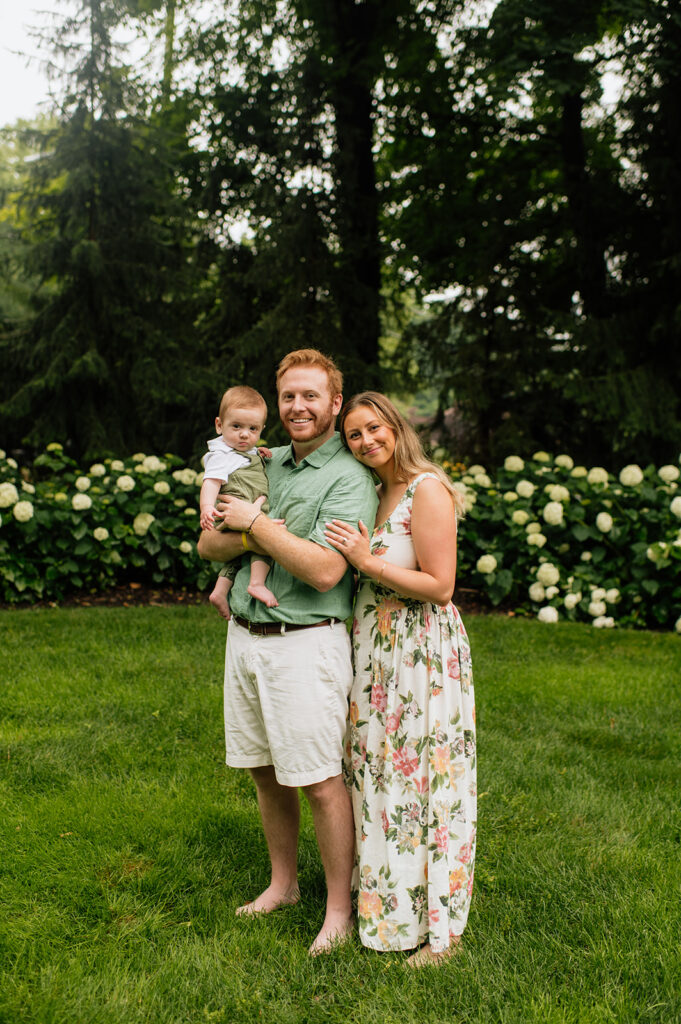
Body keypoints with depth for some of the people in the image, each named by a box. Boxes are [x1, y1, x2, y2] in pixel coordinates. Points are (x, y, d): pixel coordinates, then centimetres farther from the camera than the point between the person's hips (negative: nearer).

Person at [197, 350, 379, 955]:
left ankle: (339, 910, 19)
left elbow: (325, 569, -24)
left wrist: (255, 521, -15)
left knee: (321, 782, 1)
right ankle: (283, 884, 36)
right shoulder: (266, 464, 11)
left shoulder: (348, 478, -11)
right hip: (245, 635, 7)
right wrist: (250, 538, -13)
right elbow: (209, 544, 8)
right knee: (264, 770, 17)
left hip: (305, 643, -7)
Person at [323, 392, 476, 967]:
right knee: (379, 776, 15)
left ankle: (439, 928, 17)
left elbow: (439, 586, -17)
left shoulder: (427, 489, -14)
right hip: (376, 651, 8)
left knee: (421, 781, 1)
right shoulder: (370, 493, 11)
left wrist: (368, 561, -18)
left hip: (424, 655, -8)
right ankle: (384, 899, 33)